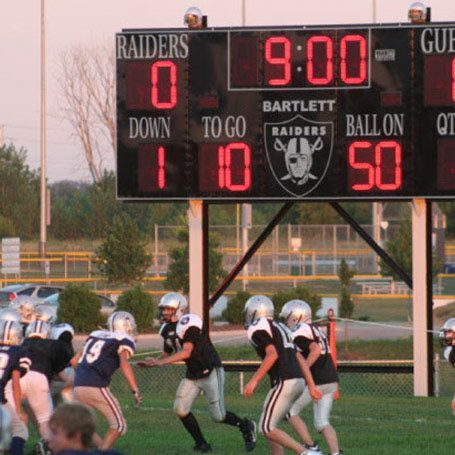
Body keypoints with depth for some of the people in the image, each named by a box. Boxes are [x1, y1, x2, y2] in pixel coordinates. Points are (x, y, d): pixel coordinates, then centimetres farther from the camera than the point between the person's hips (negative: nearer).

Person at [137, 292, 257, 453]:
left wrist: (160, 362, -29)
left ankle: (246, 426, 21)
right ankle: (201, 444, 7)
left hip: (210, 371, -8)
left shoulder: (188, 323, -20)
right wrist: (151, 362, -5)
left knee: (218, 416, -6)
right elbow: (166, 354, 15)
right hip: (192, 375, 8)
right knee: (180, 409, -6)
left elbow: (186, 352, -28)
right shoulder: (167, 329, 6)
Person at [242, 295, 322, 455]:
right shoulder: (280, 328, 24)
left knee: (267, 429, -7)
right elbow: (301, 359, 21)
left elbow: (272, 355, -19)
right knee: (269, 426, 14)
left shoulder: (257, 329, -4)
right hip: (298, 381, 9)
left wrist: (254, 380, -18)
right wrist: (311, 386, 21)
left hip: (284, 382, -9)